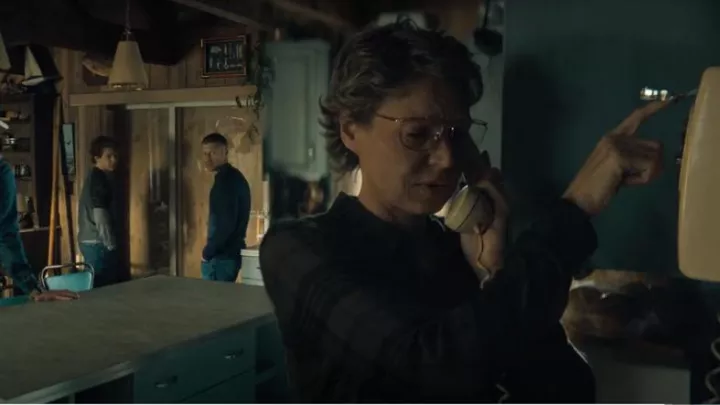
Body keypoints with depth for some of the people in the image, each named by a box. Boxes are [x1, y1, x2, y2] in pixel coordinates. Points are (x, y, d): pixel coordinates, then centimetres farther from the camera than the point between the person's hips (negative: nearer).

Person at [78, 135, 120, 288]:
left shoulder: (95, 177, 15)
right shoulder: (99, 179, -15)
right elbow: (100, 215, -20)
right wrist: (110, 243, -15)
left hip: (90, 241, 10)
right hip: (98, 242, -10)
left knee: (97, 286, 13)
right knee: (104, 287, -5)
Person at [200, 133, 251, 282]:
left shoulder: (225, 180, -17)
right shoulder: (234, 176, 13)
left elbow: (226, 223, -24)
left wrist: (207, 252, -14)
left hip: (221, 256, -10)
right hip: (232, 252, 10)